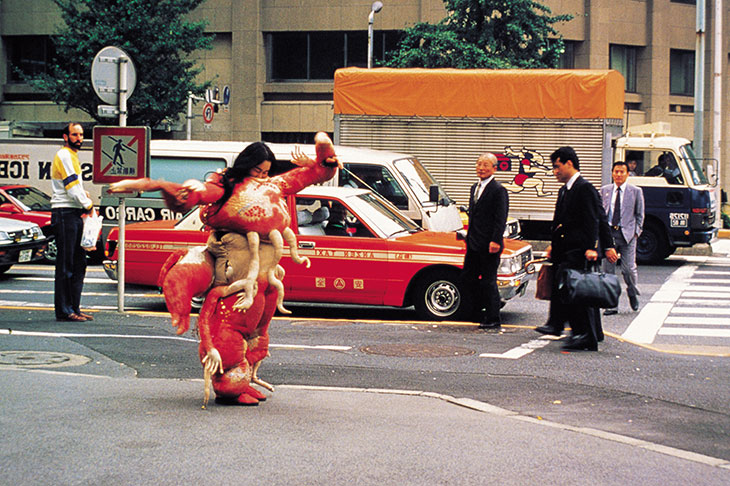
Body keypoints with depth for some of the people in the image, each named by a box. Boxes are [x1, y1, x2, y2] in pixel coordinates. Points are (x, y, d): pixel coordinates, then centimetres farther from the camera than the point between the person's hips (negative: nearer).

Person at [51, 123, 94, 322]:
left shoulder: (73, 156, 21)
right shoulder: (64, 155, -10)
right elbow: (72, 188, -15)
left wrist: (84, 195, 7)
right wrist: (87, 205, -4)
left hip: (75, 214, 10)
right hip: (65, 213, -10)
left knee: (78, 264, 10)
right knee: (65, 264, -8)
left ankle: (74, 309, 14)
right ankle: (64, 311, -7)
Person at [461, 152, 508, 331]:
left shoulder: (498, 190, -10)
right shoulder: (475, 187, 16)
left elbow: (501, 219, -15)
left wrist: (495, 241, -20)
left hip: (489, 246, -9)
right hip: (474, 243, 9)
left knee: (488, 282, -3)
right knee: (467, 278, 9)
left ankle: (493, 321, 5)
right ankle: (487, 308, 24)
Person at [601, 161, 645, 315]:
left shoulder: (636, 191, 5)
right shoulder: (605, 190, 12)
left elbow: (639, 215, 9)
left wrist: (636, 232, -1)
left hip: (627, 234, -2)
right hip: (608, 233, 2)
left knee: (629, 269, -6)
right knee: (608, 270, 0)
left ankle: (632, 293, 25)